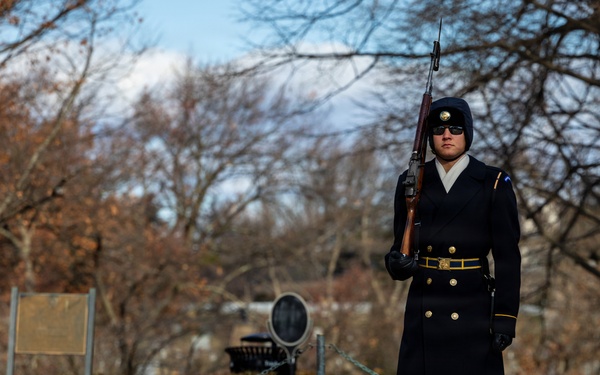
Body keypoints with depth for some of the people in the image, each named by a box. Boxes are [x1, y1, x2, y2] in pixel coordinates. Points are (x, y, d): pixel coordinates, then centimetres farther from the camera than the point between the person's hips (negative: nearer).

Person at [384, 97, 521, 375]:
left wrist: (505, 318, -9)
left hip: (473, 311, -2)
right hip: (423, 313, 3)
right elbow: (400, 244, 13)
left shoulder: (493, 183, 0)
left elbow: (508, 257, -2)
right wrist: (397, 263, -11)